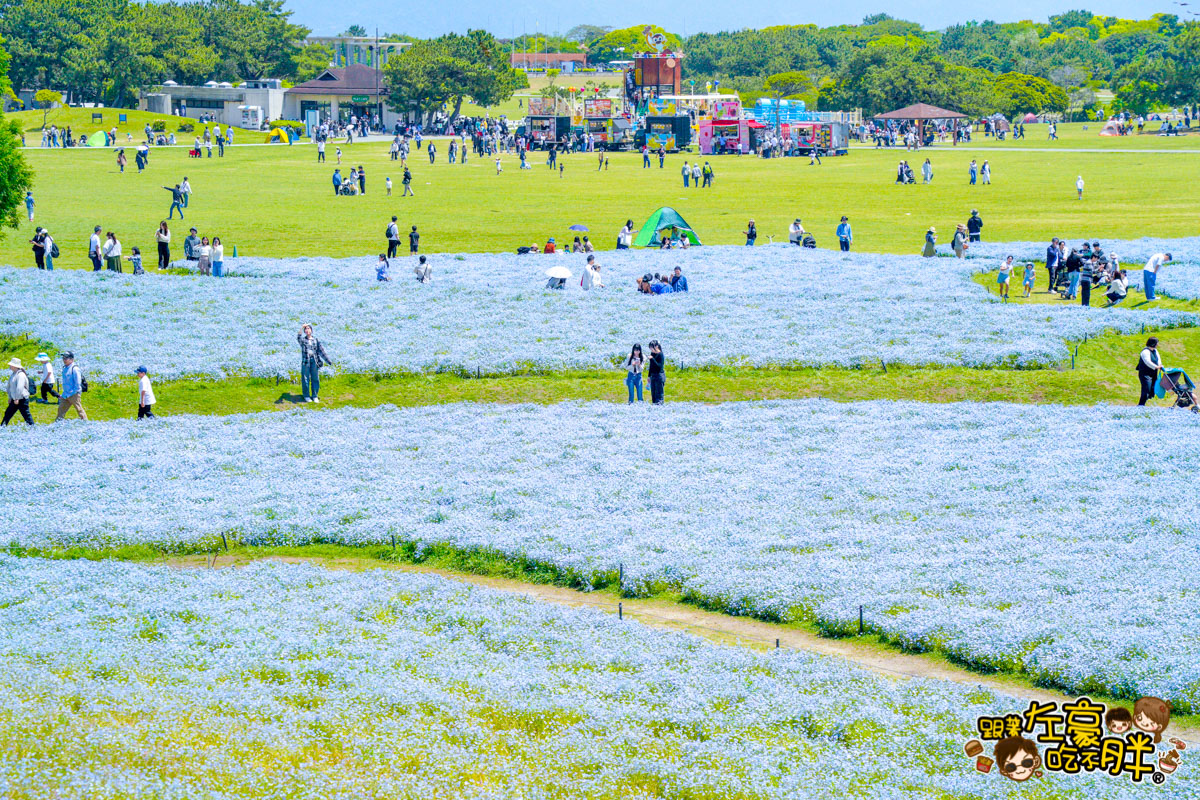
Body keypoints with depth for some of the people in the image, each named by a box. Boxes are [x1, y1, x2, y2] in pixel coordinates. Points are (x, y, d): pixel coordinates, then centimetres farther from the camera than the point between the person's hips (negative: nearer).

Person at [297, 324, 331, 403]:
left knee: (315, 378, 2)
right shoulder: (302, 340, 4)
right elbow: (298, 338, -21)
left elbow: (321, 351, 10)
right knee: (305, 379, 0)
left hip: (314, 361, 1)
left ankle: (315, 396, 12)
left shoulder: (316, 340, 9)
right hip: (306, 361, -1)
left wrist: (328, 361, 7)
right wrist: (302, 328, -33)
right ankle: (306, 396, 11)